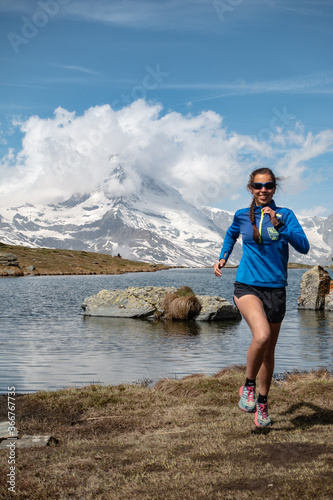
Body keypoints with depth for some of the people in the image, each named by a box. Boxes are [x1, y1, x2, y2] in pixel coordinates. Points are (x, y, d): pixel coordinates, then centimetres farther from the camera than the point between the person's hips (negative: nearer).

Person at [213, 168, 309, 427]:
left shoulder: (285, 215, 0)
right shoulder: (242, 216, 5)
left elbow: (304, 246, -13)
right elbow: (231, 235, 28)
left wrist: (279, 225, -23)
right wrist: (223, 258, 17)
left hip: (275, 289, 1)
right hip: (247, 286, -1)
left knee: (269, 351, 11)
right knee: (262, 336, -28)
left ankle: (262, 402, 30)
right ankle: (248, 386, -4)